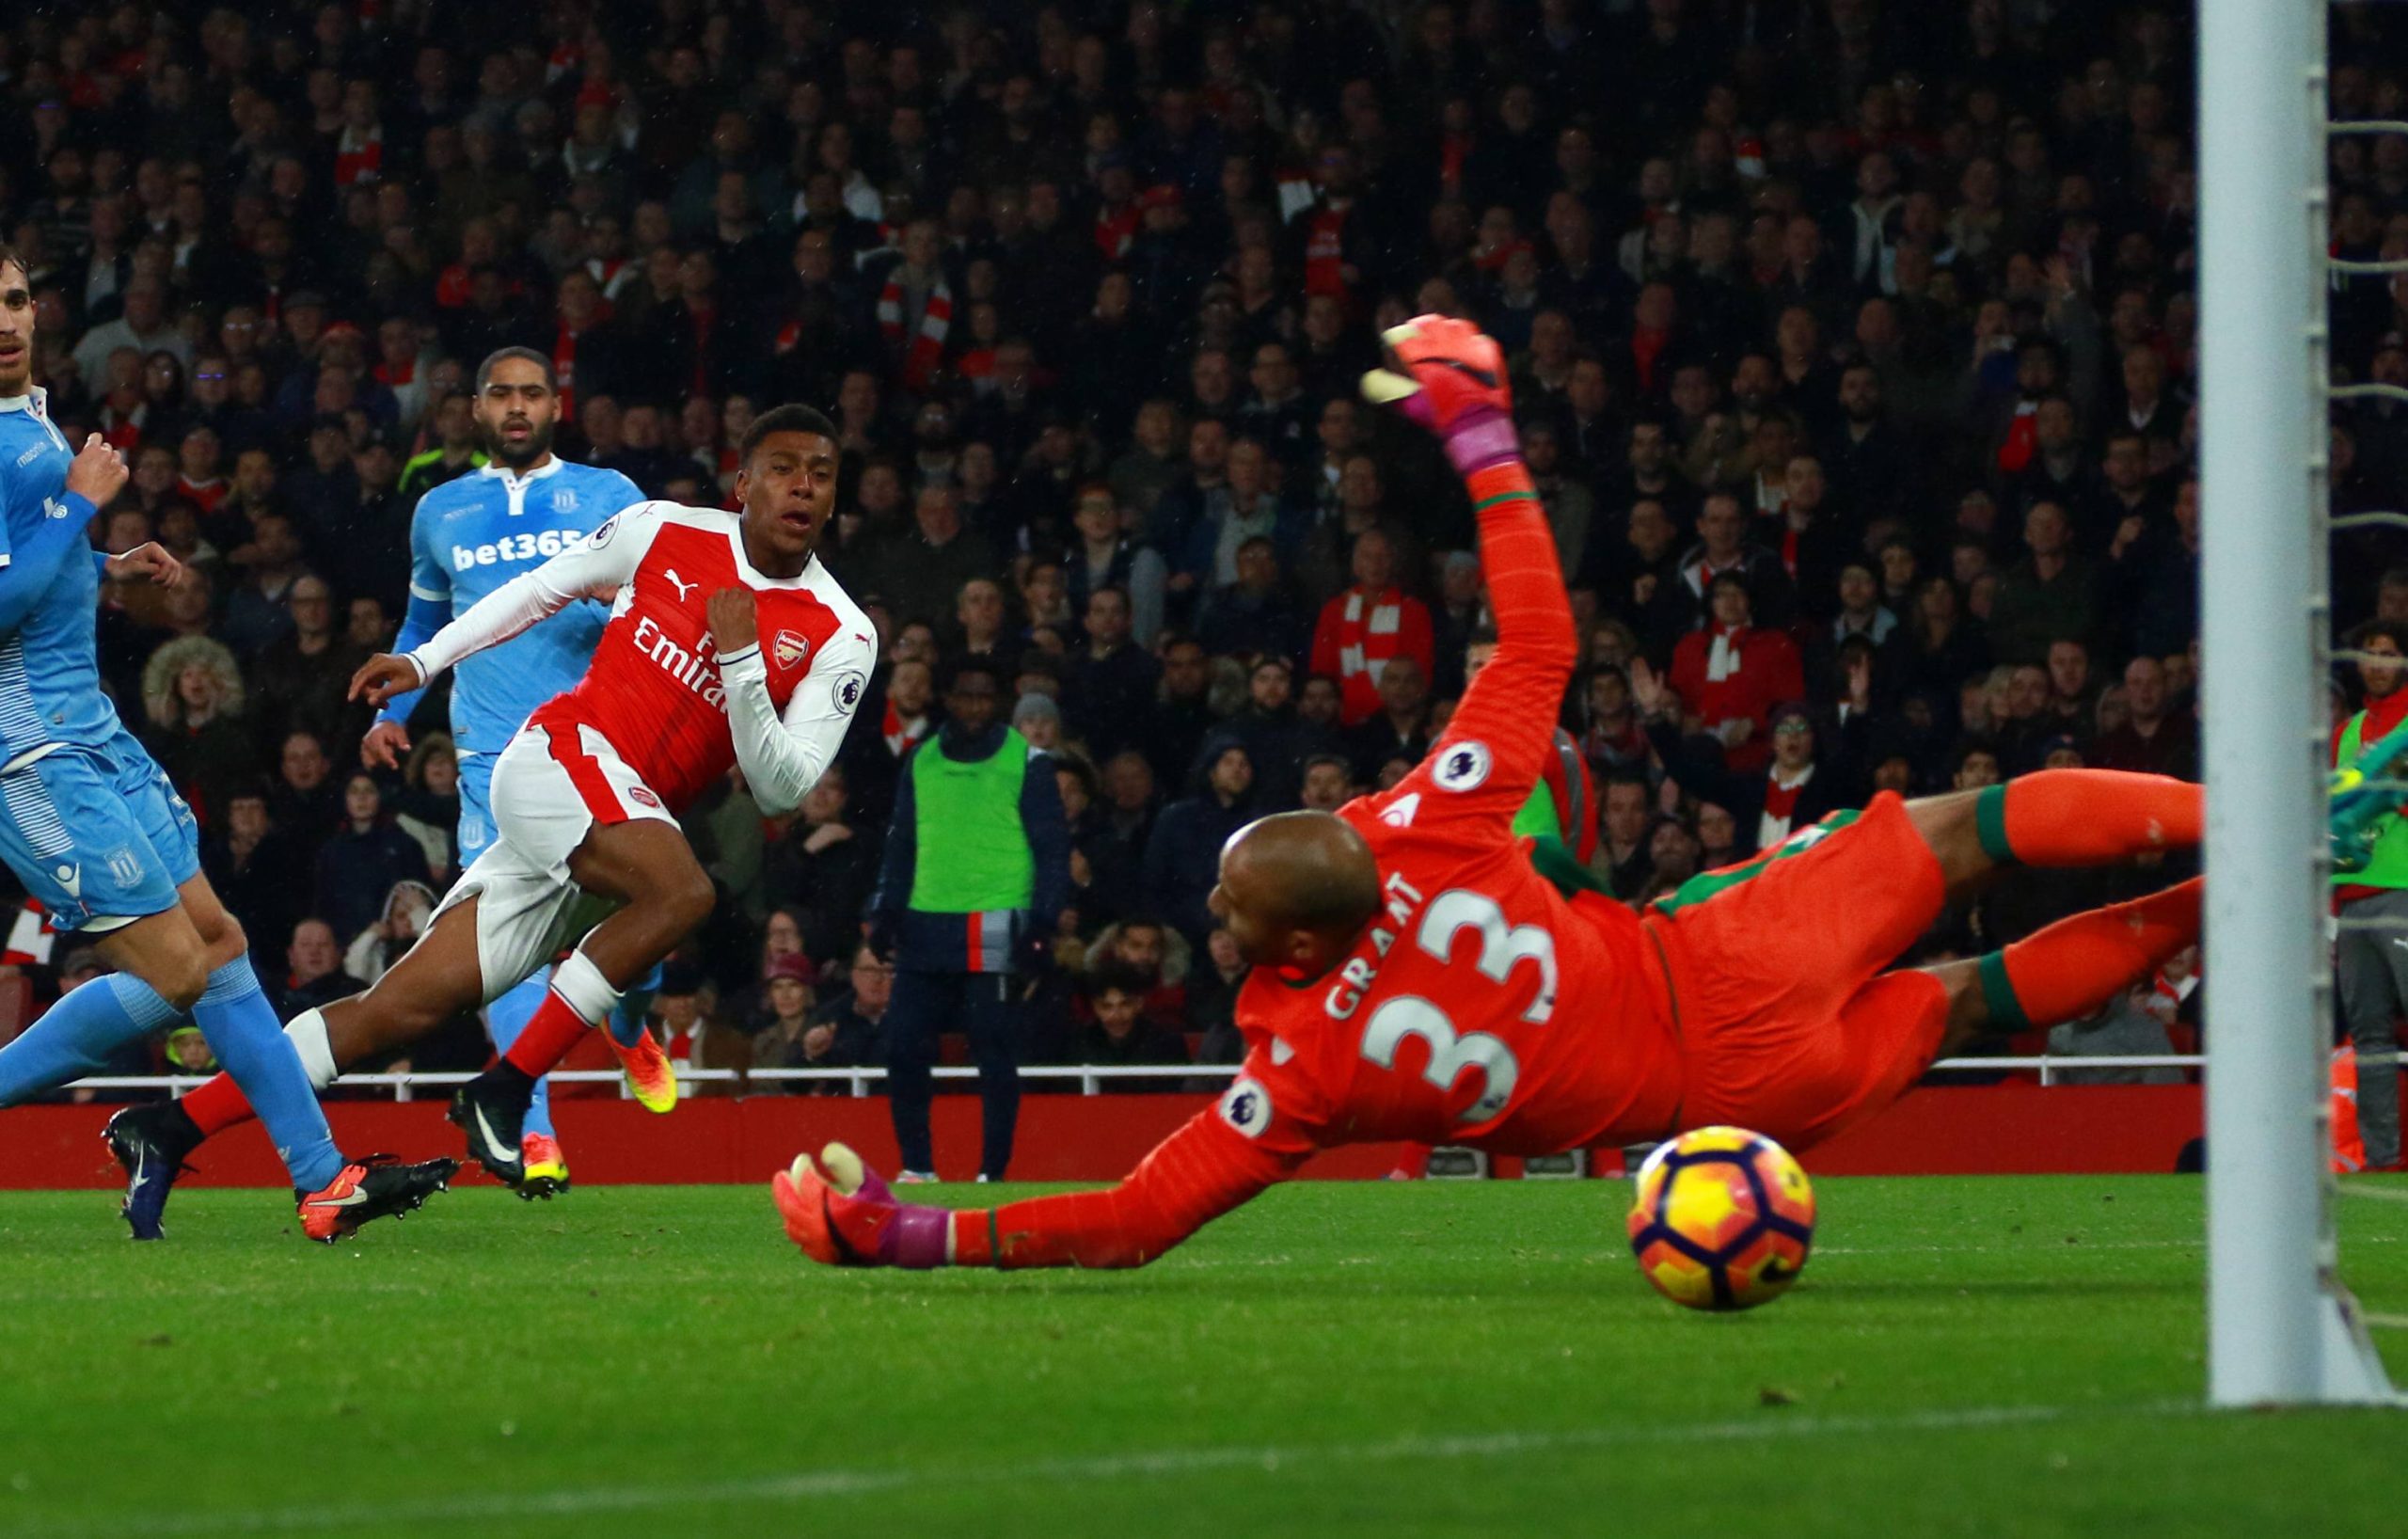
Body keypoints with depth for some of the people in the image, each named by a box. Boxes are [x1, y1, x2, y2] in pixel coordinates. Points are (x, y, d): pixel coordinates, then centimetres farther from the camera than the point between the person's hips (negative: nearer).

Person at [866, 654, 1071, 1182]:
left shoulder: (1026, 763, 1)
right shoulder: (922, 761, 14)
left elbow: (1054, 850, 1)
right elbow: (901, 844, 21)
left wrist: (1041, 924, -8)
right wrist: (885, 910, 9)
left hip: (994, 932, -4)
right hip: (926, 930, 4)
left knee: (996, 1055, -3)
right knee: (905, 1046, 0)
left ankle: (992, 1174, 3)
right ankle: (917, 1168, 10)